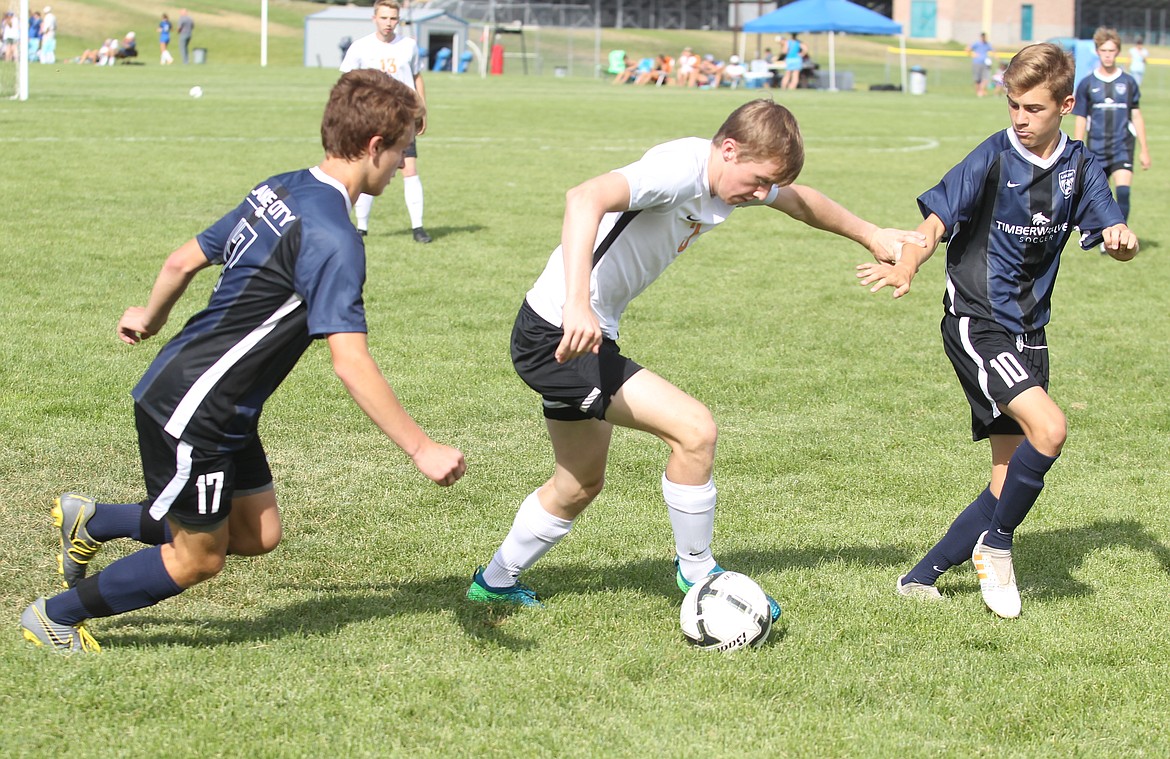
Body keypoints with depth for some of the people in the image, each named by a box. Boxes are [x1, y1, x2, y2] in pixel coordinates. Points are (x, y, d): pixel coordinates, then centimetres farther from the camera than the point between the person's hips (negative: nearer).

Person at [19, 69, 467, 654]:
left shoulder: (279, 191, 4)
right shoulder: (331, 237, -24)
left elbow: (186, 259, 14)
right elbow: (350, 363, -30)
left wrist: (150, 318, 33)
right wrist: (421, 449, -27)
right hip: (190, 410, -9)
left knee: (258, 534, 15)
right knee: (198, 558, 7)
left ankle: (90, 520, 25)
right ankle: (55, 617, 23)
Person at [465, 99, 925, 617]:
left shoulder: (737, 178, 4)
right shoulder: (679, 169, -25)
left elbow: (799, 201, 26)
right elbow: (585, 198, -42)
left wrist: (871, 236, 35)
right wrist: (578, 306, -52)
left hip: (587, 336, 10)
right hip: (559, 335, -10)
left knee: (580, 486, 23)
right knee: (694, 429, -17)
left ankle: (496, 582, 42)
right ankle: (697, 574, 2)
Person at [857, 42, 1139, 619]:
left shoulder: (1078, 167, 5)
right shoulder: (994, 158, -10)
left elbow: (1113, 234, -1)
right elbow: (938, 219, -14)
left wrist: (1123, 239, -26)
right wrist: (908, 264, -34)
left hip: (1027, 331, 7)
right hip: (977, 323, -7)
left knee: (1012, 481, 6)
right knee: (1048, 428, -26)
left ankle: (921, 577, 18)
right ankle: (996, 543, -4)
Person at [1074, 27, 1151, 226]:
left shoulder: (1128, 82, 4)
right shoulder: (1087, 84, 2)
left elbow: (1137, 117, 9)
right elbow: (1081, 121, 4)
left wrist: (1144, 150, 7)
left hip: (1123, 148, 0)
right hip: (1096, 149, 1)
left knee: (1123, 192, -18)